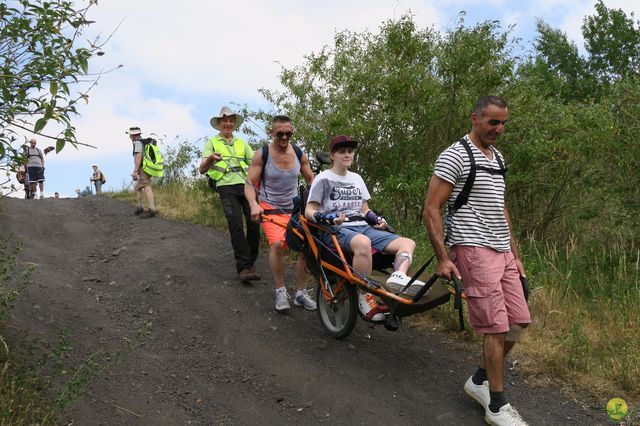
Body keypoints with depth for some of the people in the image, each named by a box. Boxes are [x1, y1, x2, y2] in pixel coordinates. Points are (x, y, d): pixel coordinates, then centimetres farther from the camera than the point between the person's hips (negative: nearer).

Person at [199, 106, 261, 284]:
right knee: (236, 225, -15)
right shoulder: (212, 143, 12)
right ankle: (244, 267, -14)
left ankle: (251, 262, 9)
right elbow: (202, 169, -2)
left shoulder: (242, 143, 23)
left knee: (254, 223, -8)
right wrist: (210, 159, -24)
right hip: (227, 187, -3)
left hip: (247, 185, 3)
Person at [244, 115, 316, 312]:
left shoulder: (300, 154, -1)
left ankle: (301, 293, 8)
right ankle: (280, 291, -10)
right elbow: (249, 184, -9)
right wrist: (254, 205, -28)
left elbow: (311, 180, 9)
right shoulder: (262, 155, -10)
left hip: (295, 208, 4)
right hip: (271, 209, -3)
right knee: (277, 244, -27)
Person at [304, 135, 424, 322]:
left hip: (363, 228, 7)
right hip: (337, 230, -7)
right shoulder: (323, 179, 4)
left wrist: (376, 219, 4)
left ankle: (398, 276, -43)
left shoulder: (356, 178, 22)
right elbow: (309, 211, -2)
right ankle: (366, 298, -33)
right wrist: (326, 218, -22)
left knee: (408, 243, -14)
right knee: (363, 243, -43)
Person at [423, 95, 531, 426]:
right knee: (497, 327, -7)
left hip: (502, 251, 9)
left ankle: (480, 381, 26)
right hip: (474, 250, -8)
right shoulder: (455, 157, -10)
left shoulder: (497, 158, 16)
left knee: (518, 321, 8)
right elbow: (431, 210, -13)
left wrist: (515, 255, 20)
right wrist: (442, 258, -17)